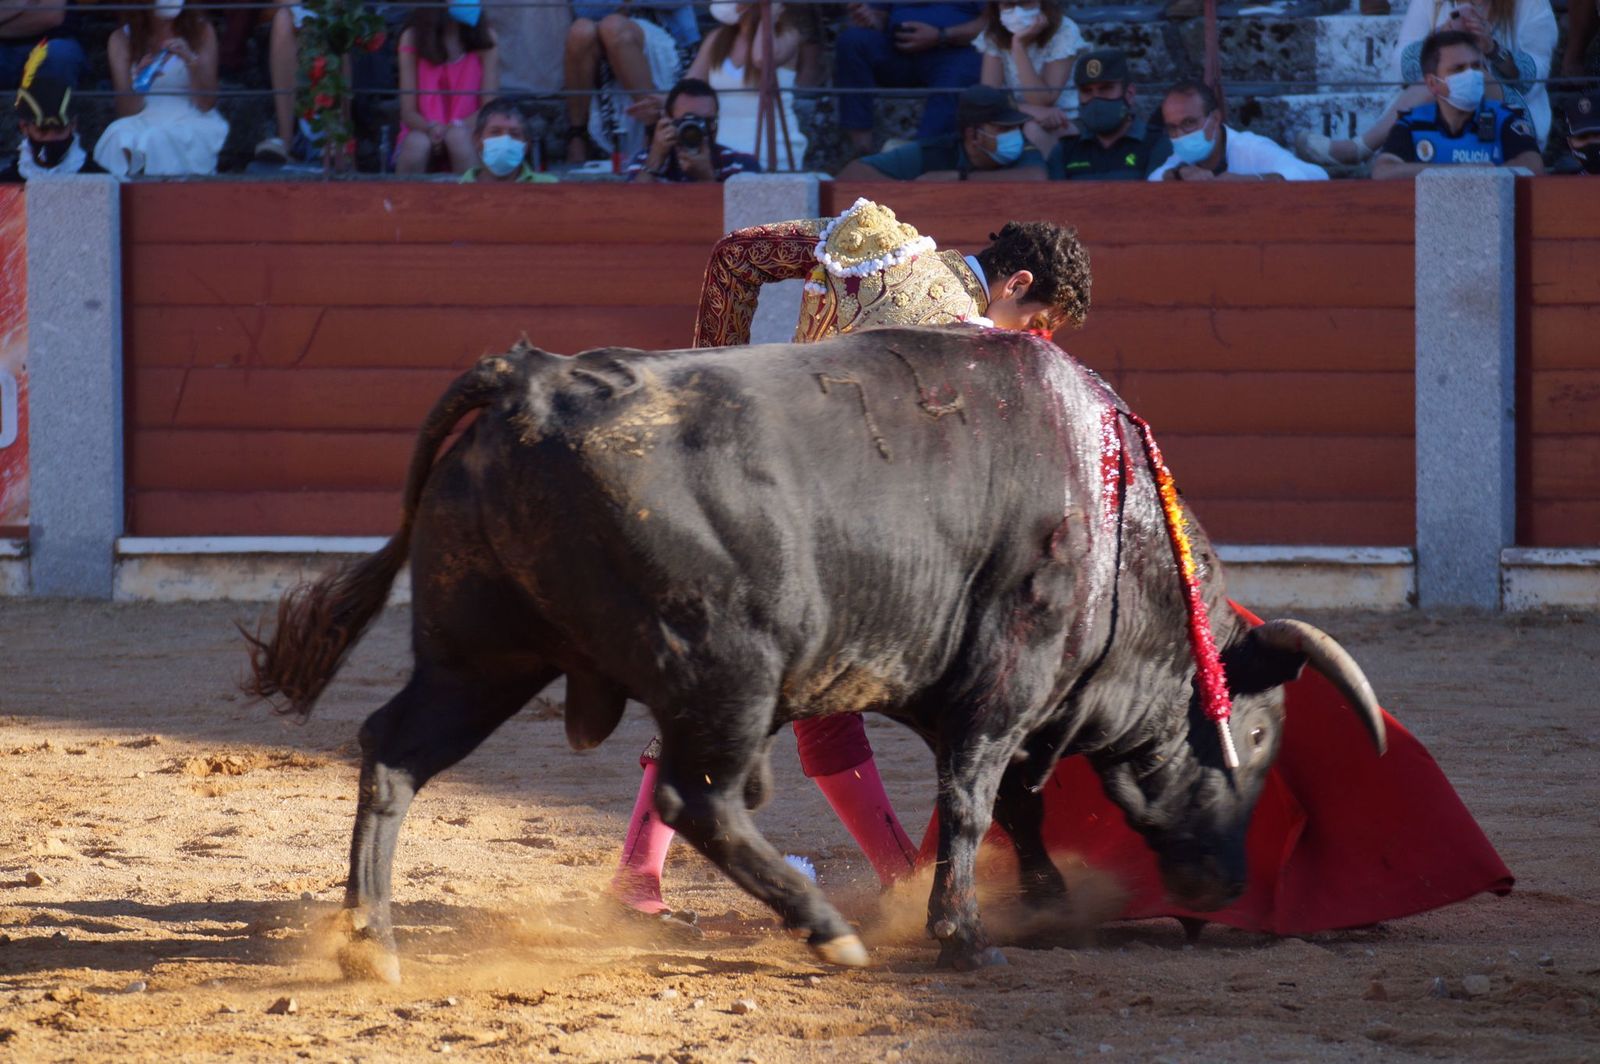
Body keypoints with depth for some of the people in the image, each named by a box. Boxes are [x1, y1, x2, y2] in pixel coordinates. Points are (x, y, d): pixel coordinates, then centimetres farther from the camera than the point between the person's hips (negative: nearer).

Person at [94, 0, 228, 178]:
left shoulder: (200, 31, 4)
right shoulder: (122, 40, 4)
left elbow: (207, 104, -1)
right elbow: (126, 110, -1)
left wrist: (192, 62, -18)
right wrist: (140, 81, -22)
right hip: (143, 122, 1)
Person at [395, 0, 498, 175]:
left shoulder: (486, 38, 0)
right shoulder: (413, 37, 0)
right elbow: (408, 111, -3)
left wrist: (458, 127, -23)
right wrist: (431, 128, -24)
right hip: (424, 132, 0)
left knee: (458, 137, -34)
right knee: (417, 142, -34)